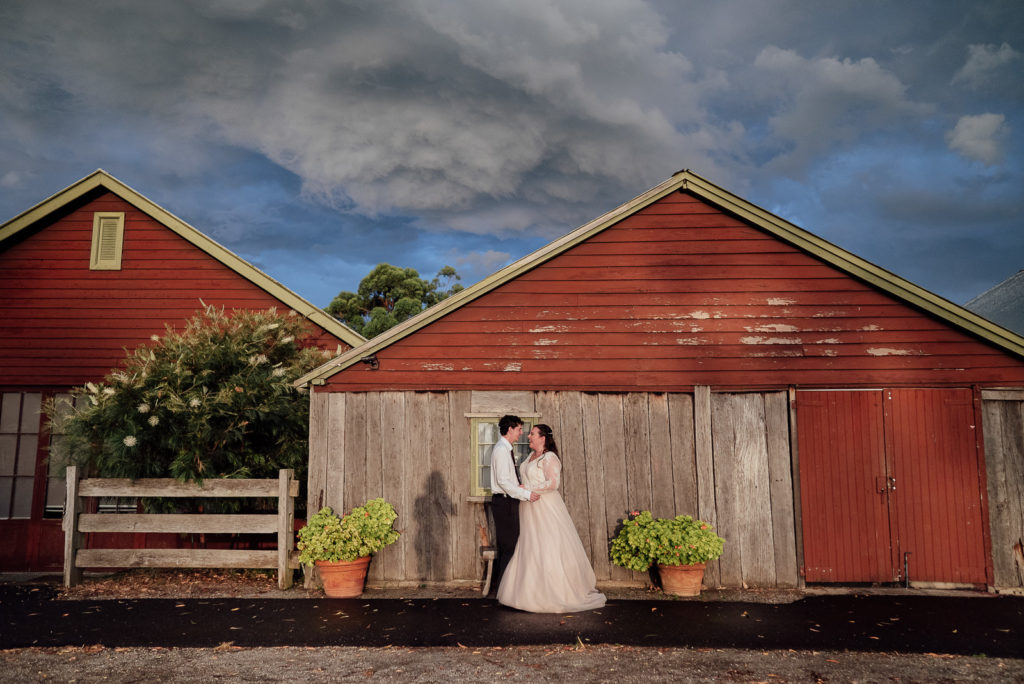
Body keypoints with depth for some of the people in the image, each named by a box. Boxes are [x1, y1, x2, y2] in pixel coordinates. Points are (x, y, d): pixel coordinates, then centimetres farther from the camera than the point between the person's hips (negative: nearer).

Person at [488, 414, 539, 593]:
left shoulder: (507, 449, 16)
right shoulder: (501, 449, -16)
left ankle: (499, 581, 23)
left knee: (505, 544, 15)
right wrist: (526, 494, -23)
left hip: (507, 501, 10)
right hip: (504, 502, -10)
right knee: (509, 544, -5)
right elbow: (503, 481, -22)